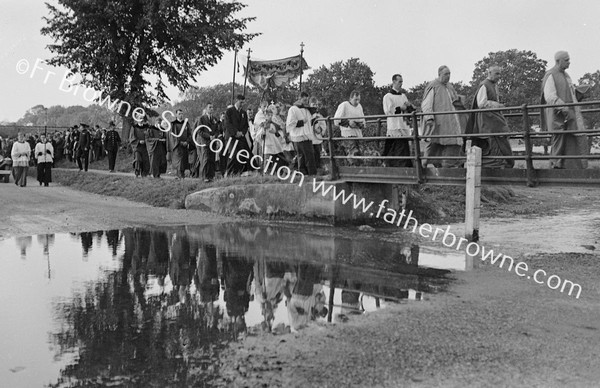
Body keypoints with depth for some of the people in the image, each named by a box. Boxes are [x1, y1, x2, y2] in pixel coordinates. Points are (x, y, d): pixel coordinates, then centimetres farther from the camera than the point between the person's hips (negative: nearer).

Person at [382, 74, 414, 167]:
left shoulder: (403, 96, 20)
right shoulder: (388, 97, 0)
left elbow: (413, 110, 20)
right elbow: (387, 111, -11)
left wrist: (409, 105, -1)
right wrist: (400, 108, -11)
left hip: (405, 128, 7)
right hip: (395, 129, -7)